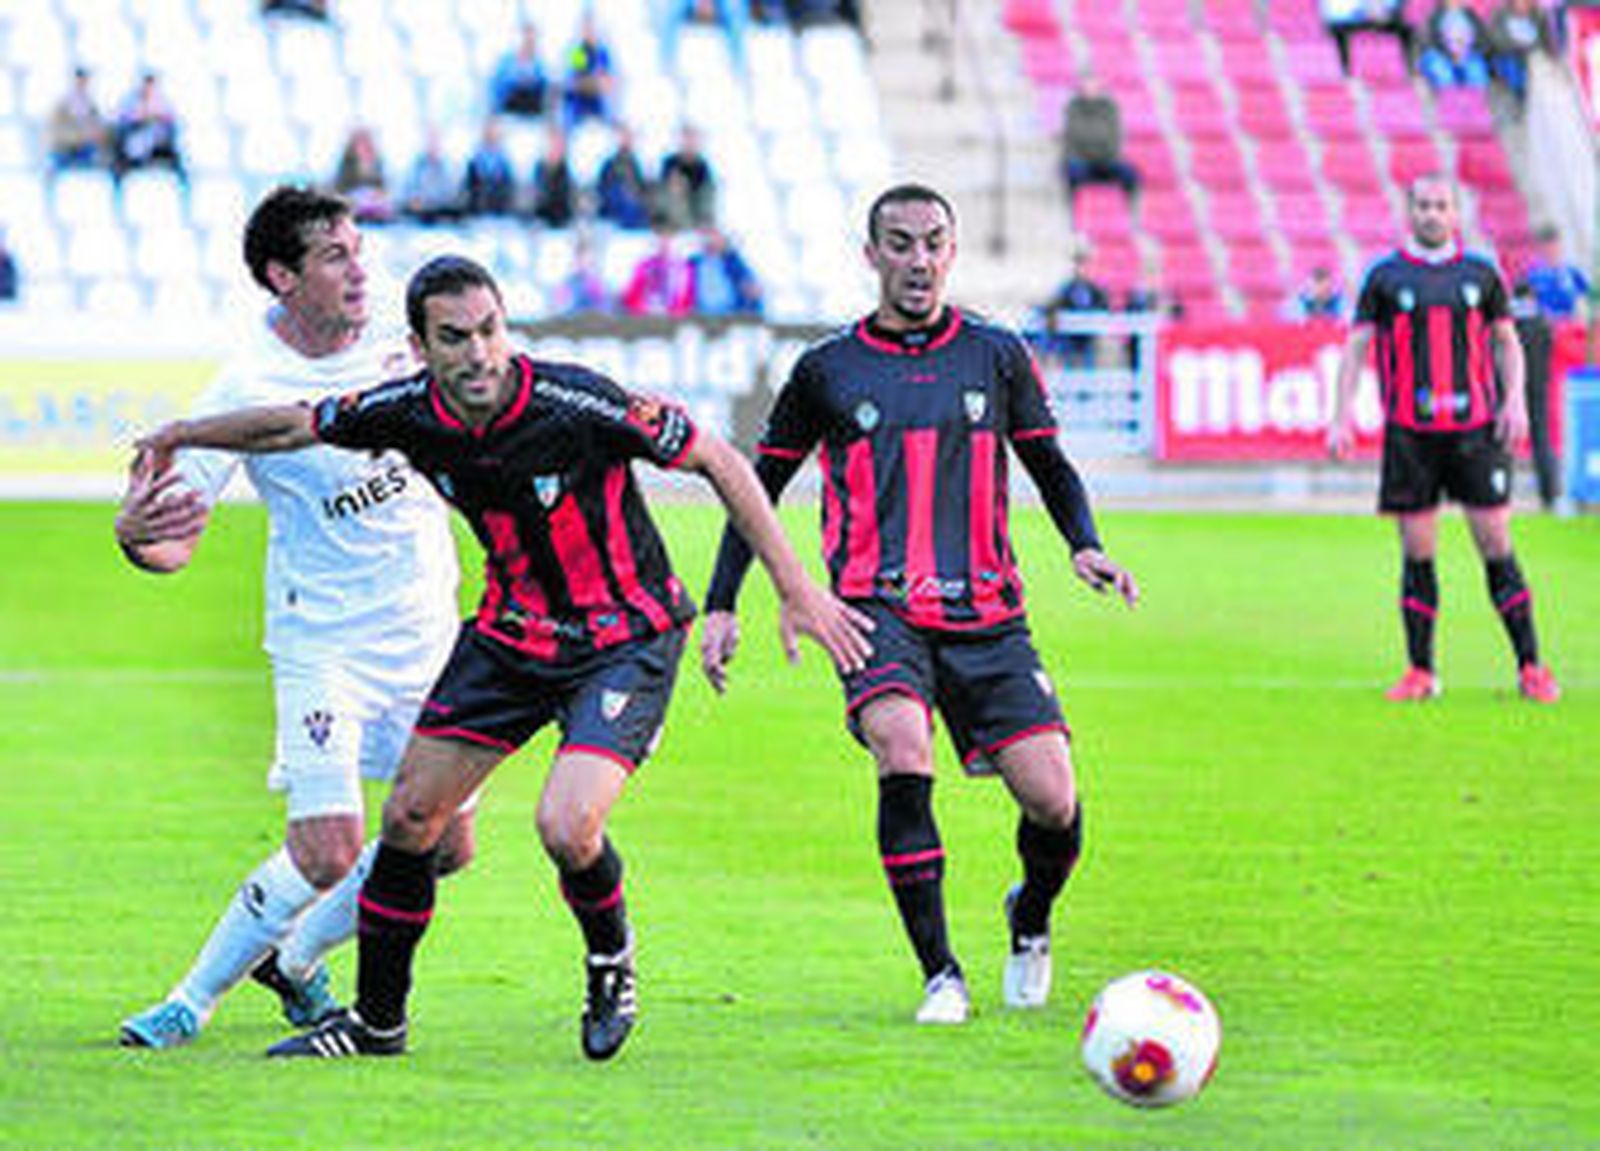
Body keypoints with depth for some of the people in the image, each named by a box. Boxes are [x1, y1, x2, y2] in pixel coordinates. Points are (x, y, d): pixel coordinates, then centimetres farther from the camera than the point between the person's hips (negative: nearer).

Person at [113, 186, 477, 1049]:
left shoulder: (394, 339, -4)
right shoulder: (245, 389, -17)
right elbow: (177, 544, -16)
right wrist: (134, 534, -36)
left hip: (427, 627, 6)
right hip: (322, 641, -5)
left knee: (445, 844, 5)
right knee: (326, 852, -17)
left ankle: (293, 959, 28)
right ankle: (193, 999, 3)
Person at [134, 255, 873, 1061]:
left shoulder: (575, 404, -27)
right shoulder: (409, 413, -12)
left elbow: (718, 462, -18)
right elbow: (290, 427, 7)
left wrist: (795, 589, -19)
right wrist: (177, 437, 19)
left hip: (623, 639, -5)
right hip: (509, 635, 5)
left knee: (566, 827, -23)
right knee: (410, 815, 5)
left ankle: (610, 960, 10)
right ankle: (376, 1019, 24)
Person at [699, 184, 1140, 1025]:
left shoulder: (995, 356, 10)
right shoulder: (828, 370, 7)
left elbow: (1050, 466, 20)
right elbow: (761, 484, 16)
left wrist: (1084, 546, 0)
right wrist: (719, 606, 9)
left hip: (985, 614, 1)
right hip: (877, 608, -1)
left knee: (1052, 803, -9)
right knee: (904, 754, -29)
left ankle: (1031, 919, 27)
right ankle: (940, 977, -19)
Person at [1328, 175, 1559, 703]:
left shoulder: (1481, 274, 8)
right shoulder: (1385, 277, 4)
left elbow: (1507, 341, 15)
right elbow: (1355, 347, 5)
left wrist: (1515, 401, 0)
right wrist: (1342, 416, -5)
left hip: (1474, 427, 0)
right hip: (1409, 434, 0)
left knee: (1496, 546, -3)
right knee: (1417, 554, 1)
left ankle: (1530, 667, 1)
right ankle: (1421, 672, 9)